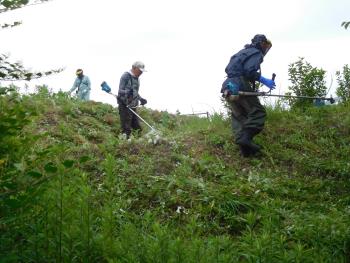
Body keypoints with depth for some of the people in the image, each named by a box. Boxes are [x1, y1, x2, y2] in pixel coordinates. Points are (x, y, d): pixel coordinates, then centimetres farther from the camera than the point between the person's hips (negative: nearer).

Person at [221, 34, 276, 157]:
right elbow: (249, 70, -16)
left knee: (238, 116, 7)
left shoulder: (242, 52, 27)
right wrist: (263, 80, -10)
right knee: (258, 112, -4)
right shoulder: (256, 53, 1)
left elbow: (228, 69, 26)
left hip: (228, 86, 8)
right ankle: (246, 137, -24)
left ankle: (245, 150, -4)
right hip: (241, 86, -8)